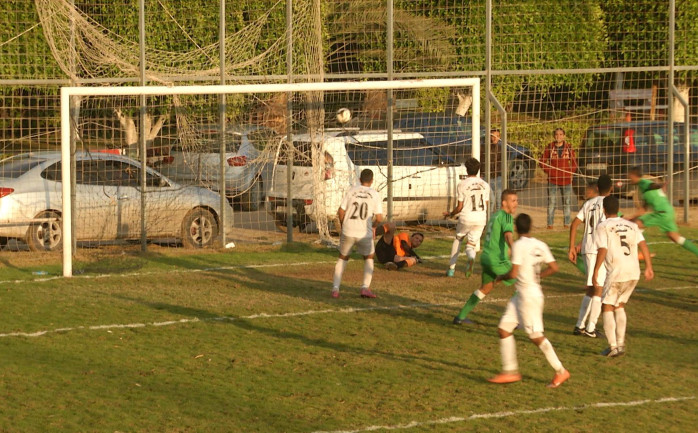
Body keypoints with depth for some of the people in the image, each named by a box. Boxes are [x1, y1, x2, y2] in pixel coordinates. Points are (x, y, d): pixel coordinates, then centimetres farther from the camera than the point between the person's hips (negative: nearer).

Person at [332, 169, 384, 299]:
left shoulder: (351, 191, 1)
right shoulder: (375, 195, 0)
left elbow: (341, 211, -1)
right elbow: (379, 218, -4)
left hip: (348, 231, 1)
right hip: (365, 233, -1)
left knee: (343, 258, 19)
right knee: (368, 258, 21)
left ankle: (335, 288, 9)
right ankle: (365, 287, 6)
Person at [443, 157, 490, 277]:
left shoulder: (462, 184, -7)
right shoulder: (485, 185, 4)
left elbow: (459, 207, -7)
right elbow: (486, 205, 10)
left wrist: (450, 214, 12)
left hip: (466, 218, -2)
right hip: (481, 219, 2)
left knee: (458, 239, 22)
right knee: (471, 245, 10)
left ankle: (451, 268, 21)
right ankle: (471, 258, -28)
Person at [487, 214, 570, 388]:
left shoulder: (519, 245, -16)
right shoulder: (540, 245, 6)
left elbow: (514, 273, -20)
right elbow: (554, 268, 5)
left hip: (529, 295, -9)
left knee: (536, 335, -4)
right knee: (504, 328, 11)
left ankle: (560, 371, 2)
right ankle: (510, 371, 11)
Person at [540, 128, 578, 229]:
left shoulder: (569, 148, 4)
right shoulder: (549, 147, 1)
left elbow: (574, 163, 11)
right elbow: (542, 162, 6)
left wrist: (570, 172, -2)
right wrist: (549, 171, -5)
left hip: (566, 180, 1)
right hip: (553, 180, -1)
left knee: (566, 203, 5)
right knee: (551, 203, -2)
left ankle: (567, 224, 12)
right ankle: (550, 224, 3)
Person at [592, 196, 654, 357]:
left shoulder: (603, 227, -1)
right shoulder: (631, 226, 14)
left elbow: (602, 251, -11)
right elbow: (643, 245, 3)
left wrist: (595, 272, -6)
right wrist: (648, 267, 3)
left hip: (616, 272, -6)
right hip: (634, 272, 6)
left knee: (607, 307, 4)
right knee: (619, 306, 21)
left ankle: (613, 346, -4)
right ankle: (621, 343, 18)